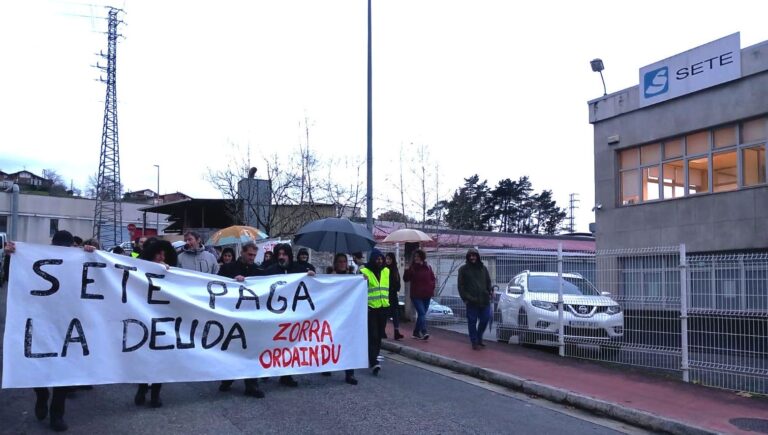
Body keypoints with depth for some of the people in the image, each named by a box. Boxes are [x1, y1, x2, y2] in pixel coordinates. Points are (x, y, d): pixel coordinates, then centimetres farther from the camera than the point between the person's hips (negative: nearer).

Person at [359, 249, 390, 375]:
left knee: (379, 335, 11)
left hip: (383, 308, 5)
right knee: (373, 335, -10)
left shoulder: (386, 271, 12)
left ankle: (373, 359, 24)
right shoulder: (364, 271, -4)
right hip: (370, 308, -5)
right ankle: (374, 363, -13)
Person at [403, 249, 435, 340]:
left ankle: (416, 332, 23)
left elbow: (432, 278, 17)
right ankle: (424, 332, -26)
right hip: (416, 295, -4)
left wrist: (432, 288, 4)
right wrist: (407, 271, -22)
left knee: (421, 314, 11)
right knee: (422, 313, -17)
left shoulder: (428, 267, 7)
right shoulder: (412, 268, 0)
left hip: (427, 295, 4)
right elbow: (406, 279, -6)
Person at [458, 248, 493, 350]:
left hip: (484, 300, 3)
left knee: (484, 320, 6)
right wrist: (465, 297, -8)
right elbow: (461, 285, 1)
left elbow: (488, 282, 18)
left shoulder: (483, 268, 12)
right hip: (472, 301, -3)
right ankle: (474, 342, 10)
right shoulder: (463, 269, 2)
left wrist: (490, 291, 2)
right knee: (472, 322, 0)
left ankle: (479, 338, 26)